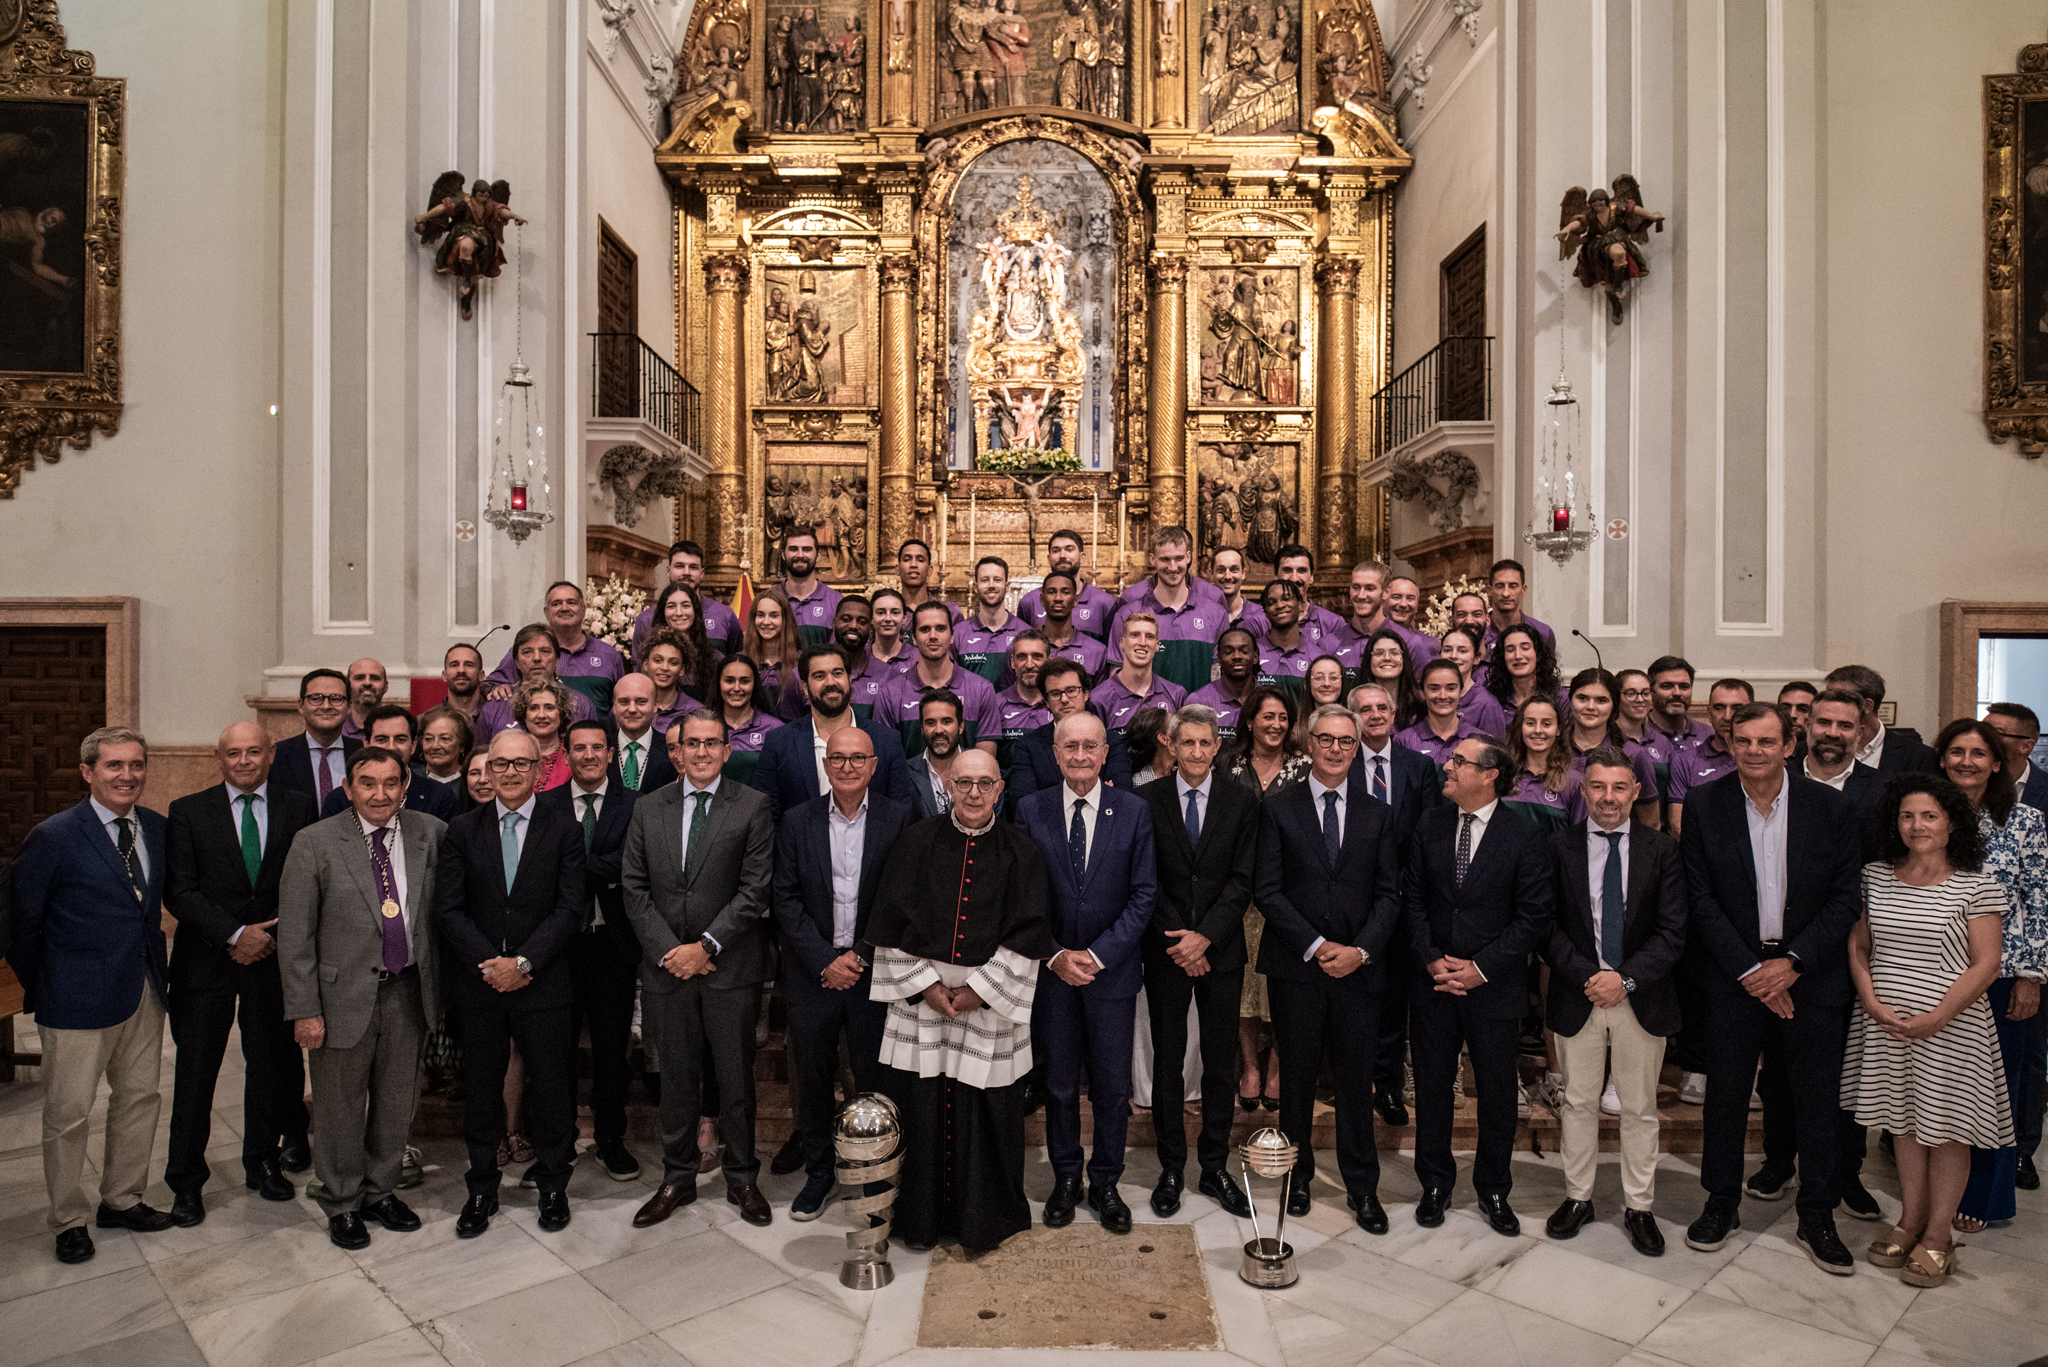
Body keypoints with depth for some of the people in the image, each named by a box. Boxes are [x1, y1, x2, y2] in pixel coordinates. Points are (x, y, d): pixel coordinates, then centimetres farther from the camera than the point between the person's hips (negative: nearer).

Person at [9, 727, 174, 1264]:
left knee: (140, 1098, 15)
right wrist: (38, 988, 1)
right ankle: (70, 1220, 25)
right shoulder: (52, 836, -13)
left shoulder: (157, 828, 3)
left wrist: (154, 966, 10)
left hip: (144, 990, 5)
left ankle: (122, 1200, 32)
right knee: (68, 1112, 8)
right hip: (79, 998, -5)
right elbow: (22, 921, -5)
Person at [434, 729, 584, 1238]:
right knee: (481, 1091, 13)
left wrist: (523, 962, -16)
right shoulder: (462, 831, 4)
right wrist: (490, 963, -12)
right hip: (479, 985, 2)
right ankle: (482, 1191, 31)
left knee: (551, 1090, 8)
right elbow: (448, 909, -1)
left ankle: (553, 1186, 27)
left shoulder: (564, 830, -2)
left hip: (543, 984, -1)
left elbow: (570, 909, -7)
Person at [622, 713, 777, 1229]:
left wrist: (705, 945, -12)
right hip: (667, 968, 2)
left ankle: (741, 1178, 26)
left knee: (736, 1078, 9)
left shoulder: (753, 806, -4)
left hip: (730, 967, -2)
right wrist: (666, 950, -7)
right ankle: (677, 1179, 31)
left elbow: (755, 890, -8)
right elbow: (634, 887, 4)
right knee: (676, 1078, 14)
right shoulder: (648, 808, 6)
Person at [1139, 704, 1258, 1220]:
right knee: (1167, 1061, 7)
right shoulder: (1146, 800, -1)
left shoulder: (1242, 802, 1)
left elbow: (1243, 880, -3)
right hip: (1166, 951, -1)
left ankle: (1215, 1167, 23)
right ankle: (1171, 1168, 21)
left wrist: (1205, 936, -12)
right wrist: (1179, 942, -9)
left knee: (1220, 1063, 8)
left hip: (1221, 951, 1)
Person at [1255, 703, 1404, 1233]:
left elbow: (1389, 894, 4)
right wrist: (1316, 946, -11)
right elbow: (1269, 891, -4)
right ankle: (1298, 1174, 28)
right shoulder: (1277, 809, 1)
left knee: (1357, 1079, 8)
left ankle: (1362, 1185, 25)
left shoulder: (1378, 814, 8)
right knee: (1297, 1076, 10)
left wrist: (1360, 950, -10)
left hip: (1359, 967, 1)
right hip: (1296, 967, -1)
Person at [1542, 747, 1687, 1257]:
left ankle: (1638, 1207, 29)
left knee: (1640, 1108, 12)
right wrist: (1585, 976, -15)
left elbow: (1672, 932, -5)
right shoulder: (1559, 846, -3)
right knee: (1578, 1102, 12)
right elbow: (1547, 926, -3)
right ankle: (1577, 1197, 29)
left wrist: (1627, 979, -16)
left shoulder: (1662, 849, -2)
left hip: (1642, 999, 0)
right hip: (1577, 996, 0)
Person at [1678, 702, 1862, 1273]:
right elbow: (1701, 900, -5)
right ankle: (1721, 1204, 26)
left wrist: (1793, 962, -11)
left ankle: (1817, 1218, 27)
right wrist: (1749, 971, -11)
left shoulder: (1829, 805, -3)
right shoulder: (1704, 806, -5)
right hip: (1734, 974, 0)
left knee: (1819, 1099, 9)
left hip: (1809, 974, 1)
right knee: (1725, 1093, 8)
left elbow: (1845, 897, -2)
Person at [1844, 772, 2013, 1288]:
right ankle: (1910, 1222, 28)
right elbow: (1858, 945, 8)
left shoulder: (1976, 886, -8)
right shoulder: (1875, 876, 3)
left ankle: (1938, 1237, 21)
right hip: (1887, 1022, 3)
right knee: (1906, 1121, 14)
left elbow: (1985, 965, -10)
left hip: (1950, 1026, -3)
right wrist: (1872, 1002, -5)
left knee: (1947, 1129, 8)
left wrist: (1935, 1018, -16)